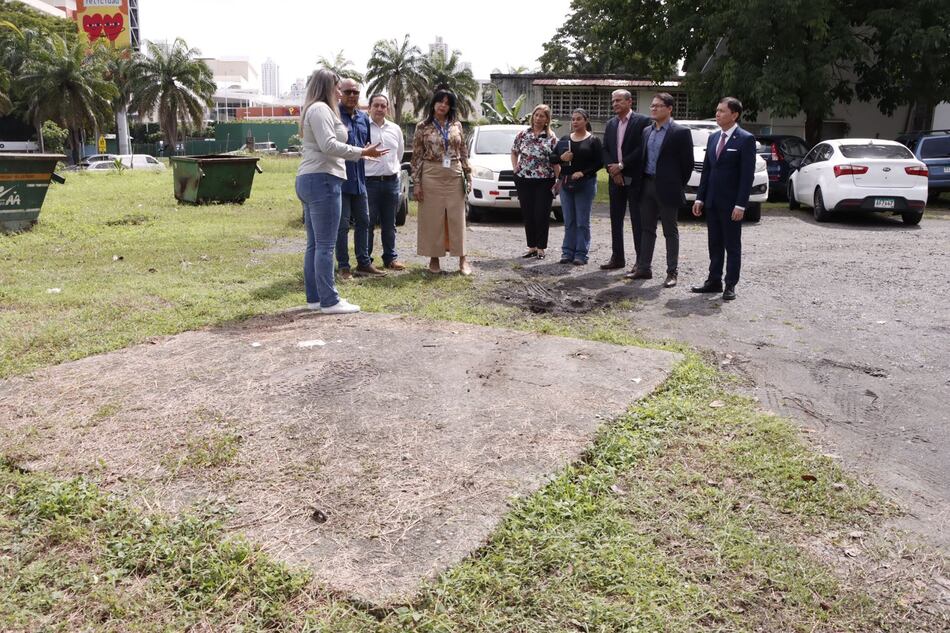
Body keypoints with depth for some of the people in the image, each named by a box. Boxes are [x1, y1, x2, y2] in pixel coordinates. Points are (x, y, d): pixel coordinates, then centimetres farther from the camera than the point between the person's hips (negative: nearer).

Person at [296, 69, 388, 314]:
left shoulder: (316, 109, 24)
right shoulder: (320, 109, -9)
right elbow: (328, 145, -19)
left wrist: (359, 153, 26)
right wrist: (362, 152, -14)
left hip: (310, 180, 11)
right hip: (322, 180, -11)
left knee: (314, 244, 11)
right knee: (325, 245, -10)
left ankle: (314, 297, 16)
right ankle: (329, 301, -8)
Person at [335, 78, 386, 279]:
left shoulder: (363, 117, 13)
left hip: (359, 178, 7)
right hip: (341, 178, -7)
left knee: (363, 221, 12)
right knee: (342, 224, 0)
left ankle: (364, 263, 22)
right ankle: (343, 266, 9)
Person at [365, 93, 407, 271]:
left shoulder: (395, 129, 12)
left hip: (391, 181, 5)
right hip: (369, 181, -5)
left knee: (389, 224, 11)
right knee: (368, 223, -1)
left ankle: (390, 258, 20)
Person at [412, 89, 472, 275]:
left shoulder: (456, 125, 8)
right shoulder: (423, 127, 0)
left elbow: (463, 153, 11)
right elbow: (417, 156, 0)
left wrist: (468, 176, 5)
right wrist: (417, 183, -5)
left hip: (454, 176, 2)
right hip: (431, 175, -2)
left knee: (457, 217, 4)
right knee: (432, 218, 3)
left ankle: (462, 260, 9)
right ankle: (434, 259, 14)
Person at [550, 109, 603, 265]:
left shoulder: (593, 141, 0)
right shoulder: (564, 140, 13)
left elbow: (599, 162, -6)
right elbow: (552, 158, 11)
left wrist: (583, 173, -18)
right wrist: (561, 158, -10)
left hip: (585, 184, -4)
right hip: (565, 183, 4)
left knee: (582, 221, -2)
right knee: (569, 221, 8)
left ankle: (581, 254, 2)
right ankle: (568, 252, 12)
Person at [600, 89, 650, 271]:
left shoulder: (642, 121, -5)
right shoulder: (610, 124, 14)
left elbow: (642, 148, -12)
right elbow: (605, 150, 10)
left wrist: (621, 165, -13)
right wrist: (612, 169, -6)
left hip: (634, 179, -6)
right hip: (615, 178, 6)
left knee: (637, 220, -3)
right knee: (616, 220, 9)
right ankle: (617, 257, 17)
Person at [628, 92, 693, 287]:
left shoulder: (681, 132, -8)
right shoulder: (647, 131, 12)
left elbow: (687, 163, -7)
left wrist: (678, 186, -4)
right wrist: (642, 182, 10)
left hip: (667, 189, -6)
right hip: (647, 185, 6)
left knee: (670, 231, 2)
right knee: (647, 229, 11)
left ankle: (672, 272, 8)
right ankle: (643, 268, 19)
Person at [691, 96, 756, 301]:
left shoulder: (745, 139, -8)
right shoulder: (713, 138, 12)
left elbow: (748, 175, -12)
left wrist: (740, 205, -17)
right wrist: (700, 198, 8)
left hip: (731, 203, -6)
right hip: (712, 202, 6)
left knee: (732, 245, 2)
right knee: (715, 244, 12)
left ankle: (730, 285, 7)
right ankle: (714, 281, 20)